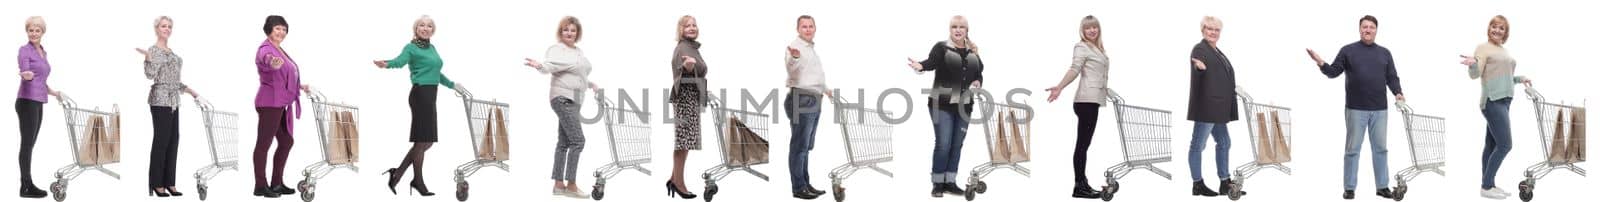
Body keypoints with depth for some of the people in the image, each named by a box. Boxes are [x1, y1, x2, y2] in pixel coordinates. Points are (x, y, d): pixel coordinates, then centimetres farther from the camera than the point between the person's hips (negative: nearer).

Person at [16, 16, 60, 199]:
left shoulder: (43, 52, 16)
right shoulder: (24, 50, -9)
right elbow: (25, 73, -24)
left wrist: (52, 91, 30)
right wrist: (26, 74, -45)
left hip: (38, 102, 8)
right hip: (27, 101, -8)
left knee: (30, 144, 8)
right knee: (27, 143, -8)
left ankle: (28, 185, 9)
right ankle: (26, 187, -7)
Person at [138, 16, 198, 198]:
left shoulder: (170, 51, 18)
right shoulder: (153, 50, -7)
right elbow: (150, 74, -21)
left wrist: (188, 89, 23)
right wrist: (148, 58, -33)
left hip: (173, 101, 9)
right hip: (160, 100, -9)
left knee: (172, 141, 7)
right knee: (161, 141, -7)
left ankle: (169, 183, 10)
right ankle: (157, 185, -4)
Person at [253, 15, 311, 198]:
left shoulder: (280, 51, 18)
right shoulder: (266, 49, -13)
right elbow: (265, 58, -39)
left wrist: (299, 86, 32)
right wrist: (272, 62, -61)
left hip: (281, 104, 10)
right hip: (269, 103, -10)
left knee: (287, 142, 13)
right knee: (264, 143, -5)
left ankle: (277, 183, 22)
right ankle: (260, 186, -2)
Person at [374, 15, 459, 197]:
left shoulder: (432, 48, 17)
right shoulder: (411, 48, -7)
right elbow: (400, 60, -28)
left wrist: (451, 84, 44)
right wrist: (386, 64, -50)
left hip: (430, 95, 8)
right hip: (420, 94, -8)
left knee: (427, 141, 9)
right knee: (422, 141, -3)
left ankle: (397, 173, 15)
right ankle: (418, 183, 6)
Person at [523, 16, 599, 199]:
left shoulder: (579, 51, 16)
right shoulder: (557, 50, -11)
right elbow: (550, 65, -32)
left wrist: (591, 84, 43)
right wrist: (539, 65, -53)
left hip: (574, 101, 9)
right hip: (563, 99, -9)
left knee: (564, 142, 10)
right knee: (577, 141, -15)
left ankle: (558, 184, 13)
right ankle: (571, 185, -13)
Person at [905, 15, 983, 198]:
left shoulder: (972, 52, 10)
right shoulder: (942, 48, -5)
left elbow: (979, 73, 20)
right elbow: (931, 62, -24)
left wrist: (978, 82, -4)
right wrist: (920, 66, -46)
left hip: (964, 105, 5)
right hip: (943, 104, -5)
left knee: (957, 145, 8)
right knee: (943, 144, -7)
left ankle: (950, 182, 16)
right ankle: (938, 184, 1)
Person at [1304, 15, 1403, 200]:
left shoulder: (1384, 53, 11)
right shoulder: (1348, 51, 3)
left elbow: (1392, 77, 8)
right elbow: (1334, 72, -1)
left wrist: (1398, 93, -10)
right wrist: (1321, 63, -20)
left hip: (1380, 109, 3)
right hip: (1356, 109, -3)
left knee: (1381, 148, 6)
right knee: (1353, 149, 0)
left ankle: (1382, 186, 12)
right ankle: (1349, 188, 6)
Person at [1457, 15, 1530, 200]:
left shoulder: (1504, 51, 18)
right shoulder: (1483, 48, -5)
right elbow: (1475, 74, -13)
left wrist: (1520, 79, 21)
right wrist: (1473, 64, -32)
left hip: (1504, 101, 8)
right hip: (1493, 102, -8)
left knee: (1492, 145, 10)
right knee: (1504, 145, -13)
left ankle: (1489, 185, 12)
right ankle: (1486, 186, -10)